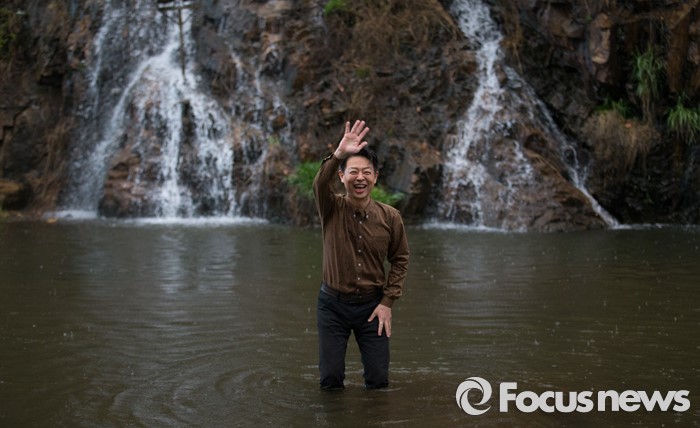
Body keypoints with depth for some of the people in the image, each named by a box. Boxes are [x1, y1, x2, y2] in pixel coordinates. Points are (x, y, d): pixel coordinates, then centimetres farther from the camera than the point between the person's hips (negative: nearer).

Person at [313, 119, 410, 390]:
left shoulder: (390, 217, -5)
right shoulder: (332, 209, -9)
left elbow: (400, 260, 5)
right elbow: (320, 185, -31)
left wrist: (388, 302, -4)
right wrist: (339, 155, -50)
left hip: (372, 304, 1)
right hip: (333, 305, -1)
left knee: (379, 380, 4)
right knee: (331, 380, 3)